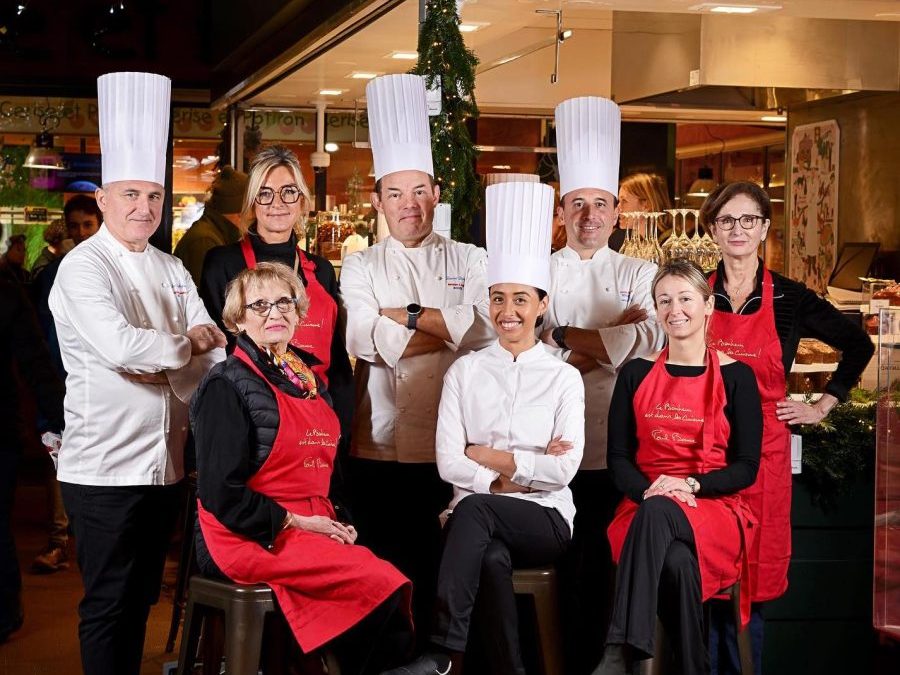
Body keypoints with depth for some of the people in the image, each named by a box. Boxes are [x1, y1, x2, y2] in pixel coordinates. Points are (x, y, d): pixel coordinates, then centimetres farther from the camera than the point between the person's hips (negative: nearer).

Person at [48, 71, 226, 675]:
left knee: (141, 598, 16)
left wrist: (172, 364, -15)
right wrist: (186, 344, -9)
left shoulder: (172, 270, 14)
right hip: (105, 467, -7)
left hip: (165, 462, 7)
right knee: (108, 604, 0)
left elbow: (212, 352, 6)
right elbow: (119, 346, -26)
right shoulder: (83, 268, -10)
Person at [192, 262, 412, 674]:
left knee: (395, 582, -19)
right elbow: (221, 492, -13)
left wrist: (337, 521, 7)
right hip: (250, 540, -7)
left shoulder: (308, 380, 16)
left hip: (312, 528, 7)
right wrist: (296, 521, -12)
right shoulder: (227, 385, -7)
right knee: (384, 583, -23)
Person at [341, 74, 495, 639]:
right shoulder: (362, 267, 8)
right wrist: (450, 326, -8)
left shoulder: (469, 261, 9)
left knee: (448, 570, 3)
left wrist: (408, 315, -8)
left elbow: (486, 327, -9)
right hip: (383, 445, 0)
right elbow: (367, 340, -10)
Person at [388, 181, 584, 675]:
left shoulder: (563, 378, 5)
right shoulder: (465, 371, 8)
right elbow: (447, 463, -2)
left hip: (545, 519, -1)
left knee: (474, 508, -34)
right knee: (492, 558, -36)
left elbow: (564, 468, -7)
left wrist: (486, 456, -7)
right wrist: (521, 470, -11)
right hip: (479, 520, 1)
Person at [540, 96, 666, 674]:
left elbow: (652, 337, -7)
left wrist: (568, 336, -9)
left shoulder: (639, 275, 11)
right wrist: (610, 335, -11)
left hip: (614, 445, 0)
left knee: (600, 562, 2)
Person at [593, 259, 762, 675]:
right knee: (677, 561, -38)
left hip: (714, 510, -1)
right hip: (645, 509, 2)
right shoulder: (636, 374, 13)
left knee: (658, 513, -40)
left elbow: (746, 467, 1)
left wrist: (690, 485, -16)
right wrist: (649, 490, -13)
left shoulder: (735, 376, 6)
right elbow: (618, 457, 9)